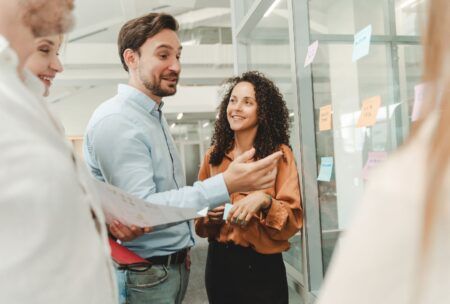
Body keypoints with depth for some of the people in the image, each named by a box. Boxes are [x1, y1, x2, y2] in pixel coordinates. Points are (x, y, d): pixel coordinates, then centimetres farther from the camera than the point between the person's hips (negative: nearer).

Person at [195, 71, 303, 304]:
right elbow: (199, 223, 8)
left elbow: (293, 219, -10)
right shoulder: (214, 155, 2)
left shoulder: (279, 154, -8)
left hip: (262, 266, -3)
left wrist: (264, 201, -27)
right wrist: (209, 214, -12)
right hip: (219, 263, 3)